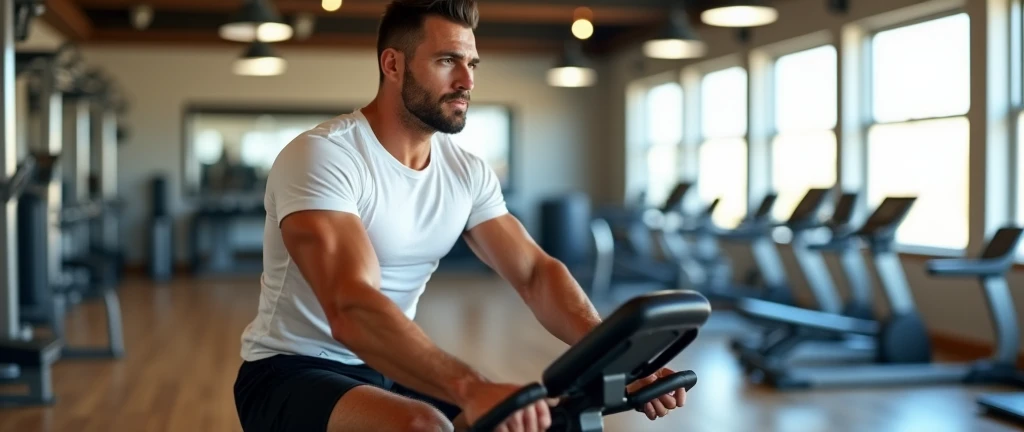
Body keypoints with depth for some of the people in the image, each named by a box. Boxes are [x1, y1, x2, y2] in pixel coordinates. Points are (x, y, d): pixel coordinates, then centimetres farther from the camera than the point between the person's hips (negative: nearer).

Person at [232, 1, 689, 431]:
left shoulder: (467, 172, 1)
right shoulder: (321, 156, -22)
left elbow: (537, 273, -5)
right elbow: (351, 309, -36)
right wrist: (472, 388, -50)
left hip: (396, 371, 7)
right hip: (291, 372, -7)